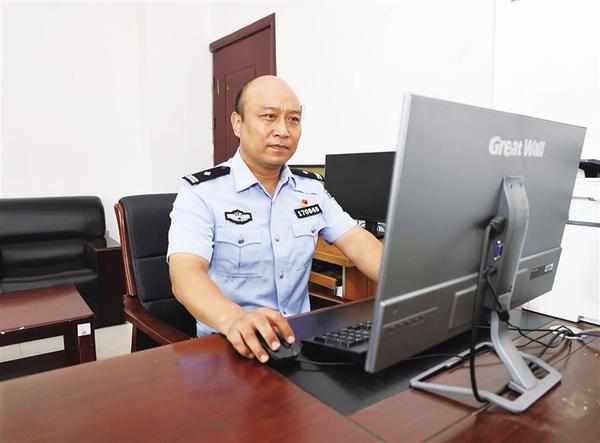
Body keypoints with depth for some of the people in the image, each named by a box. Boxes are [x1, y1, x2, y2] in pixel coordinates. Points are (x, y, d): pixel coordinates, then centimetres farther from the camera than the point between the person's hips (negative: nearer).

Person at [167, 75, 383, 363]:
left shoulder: (311, 189, 7)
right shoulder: (201, 192, -10)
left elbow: (357, 242, 1)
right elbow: (186, 274, -23)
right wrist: (234, 319, -43)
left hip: (300, 337, 3)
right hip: (231, 345, -3)